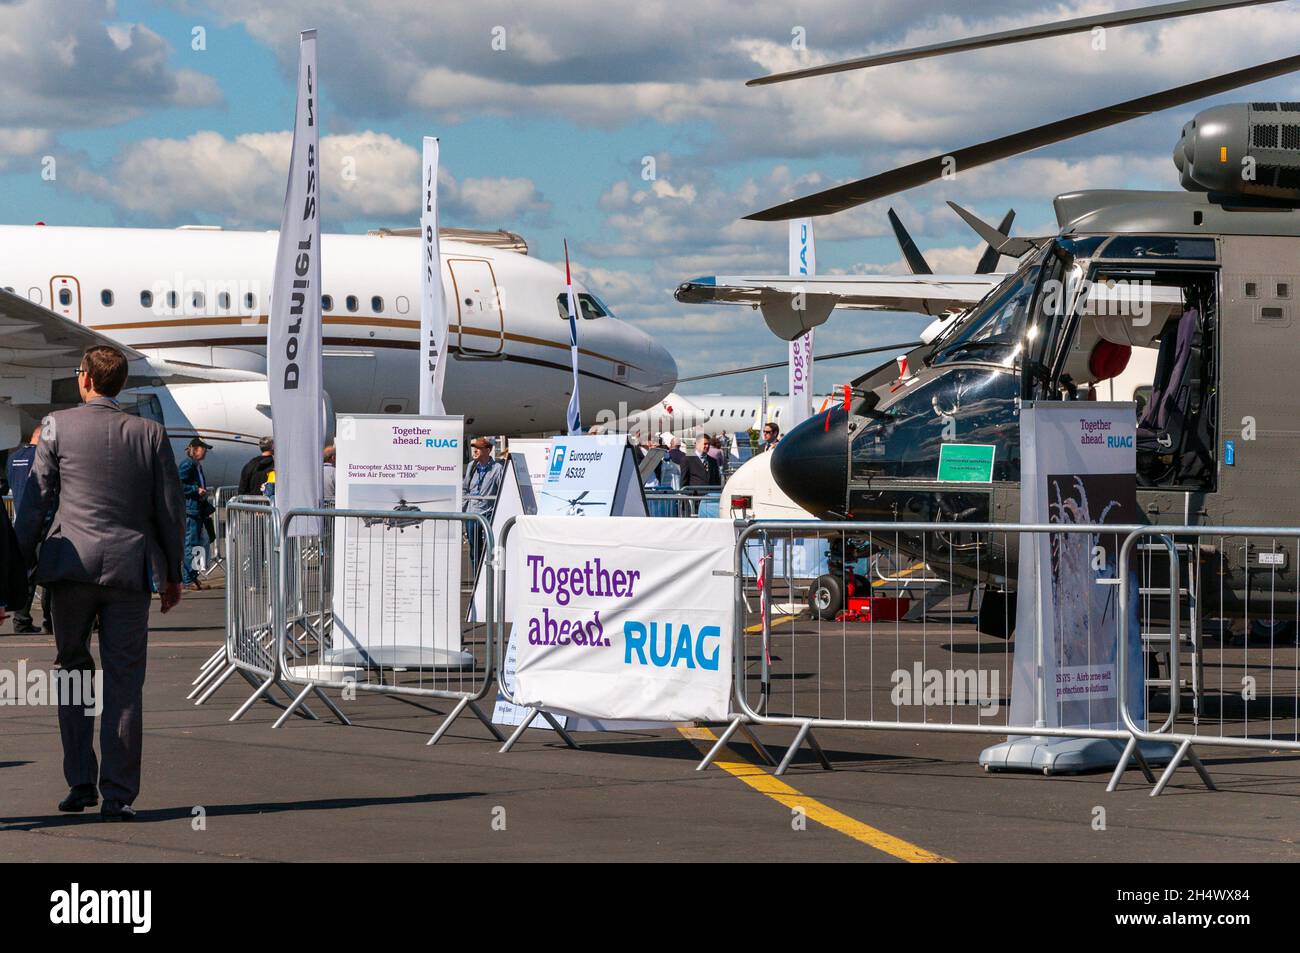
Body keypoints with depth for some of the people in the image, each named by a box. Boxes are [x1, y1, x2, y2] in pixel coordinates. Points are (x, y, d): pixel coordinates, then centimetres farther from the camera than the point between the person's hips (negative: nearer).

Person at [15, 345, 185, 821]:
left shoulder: (58, 426, -1)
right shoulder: (150, 434, 3)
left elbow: (36, 500, 0)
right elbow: (170, 509, 6)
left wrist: (23, 562, 8)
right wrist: (172, 573, 16)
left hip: (71, 565, 0)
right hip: (129, 567, 0)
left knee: (74, 669, 15)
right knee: (124, 683, 3)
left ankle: (80, 781, 8)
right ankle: (118, 795, 0)